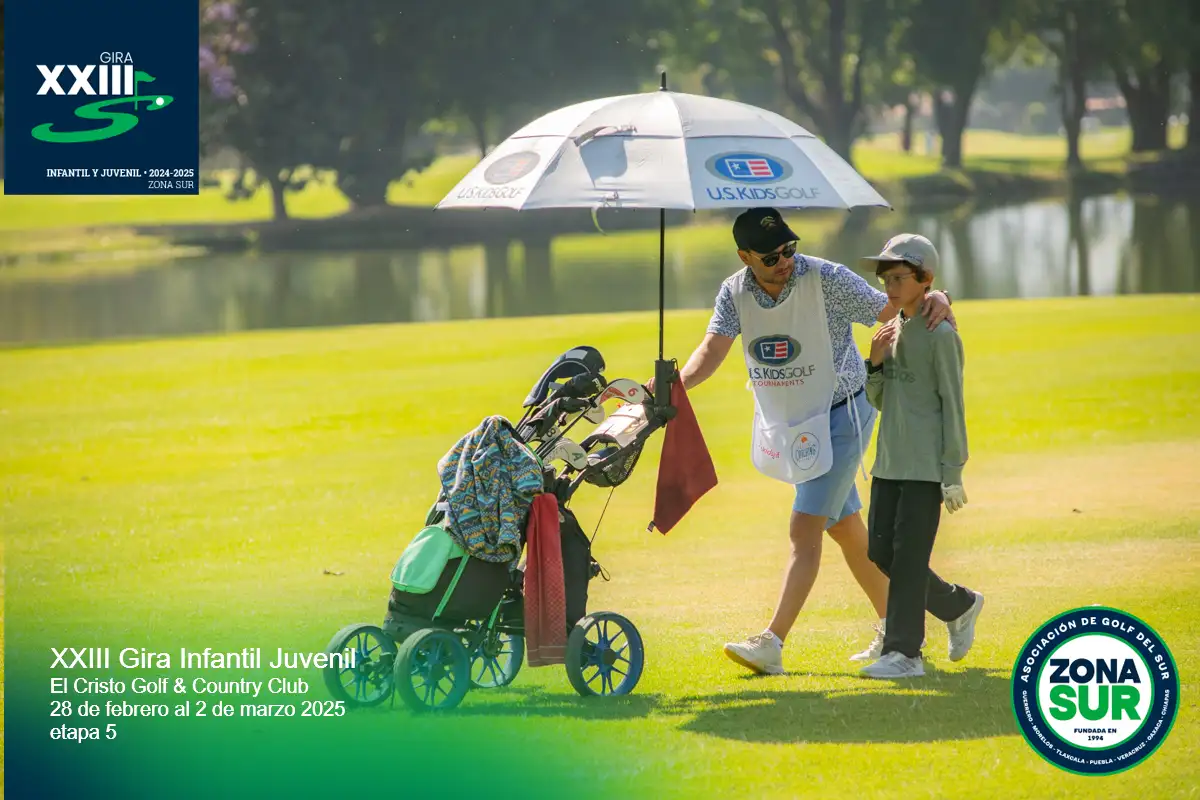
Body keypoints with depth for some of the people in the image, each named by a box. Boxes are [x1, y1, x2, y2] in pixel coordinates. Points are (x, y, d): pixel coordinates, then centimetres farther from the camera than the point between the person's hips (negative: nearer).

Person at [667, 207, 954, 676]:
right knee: (844, 527, 15)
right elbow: (714, 348, -14)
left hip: (839, 416, -6)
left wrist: (935, 302, -36)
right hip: (789, 425, 6)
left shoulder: (827, 280, -18)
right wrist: (674, 385, -34)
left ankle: (772, 644, -22)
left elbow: (890, 311, -15)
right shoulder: (735, 293, -4)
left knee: (805, 529, -14)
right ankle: (895, 627, 28)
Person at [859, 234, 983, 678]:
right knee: (881, 552, 7)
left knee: (909, 553, -10)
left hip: (926, 464, -8)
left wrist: (953, 473, -14)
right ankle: (959, 605, 25)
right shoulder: (893, 331, 13)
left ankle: (904, 652, -9)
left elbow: (953, 406, -11)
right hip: (890, 462, 8)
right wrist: (875, 363, -3)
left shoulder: (941, 335, -9)